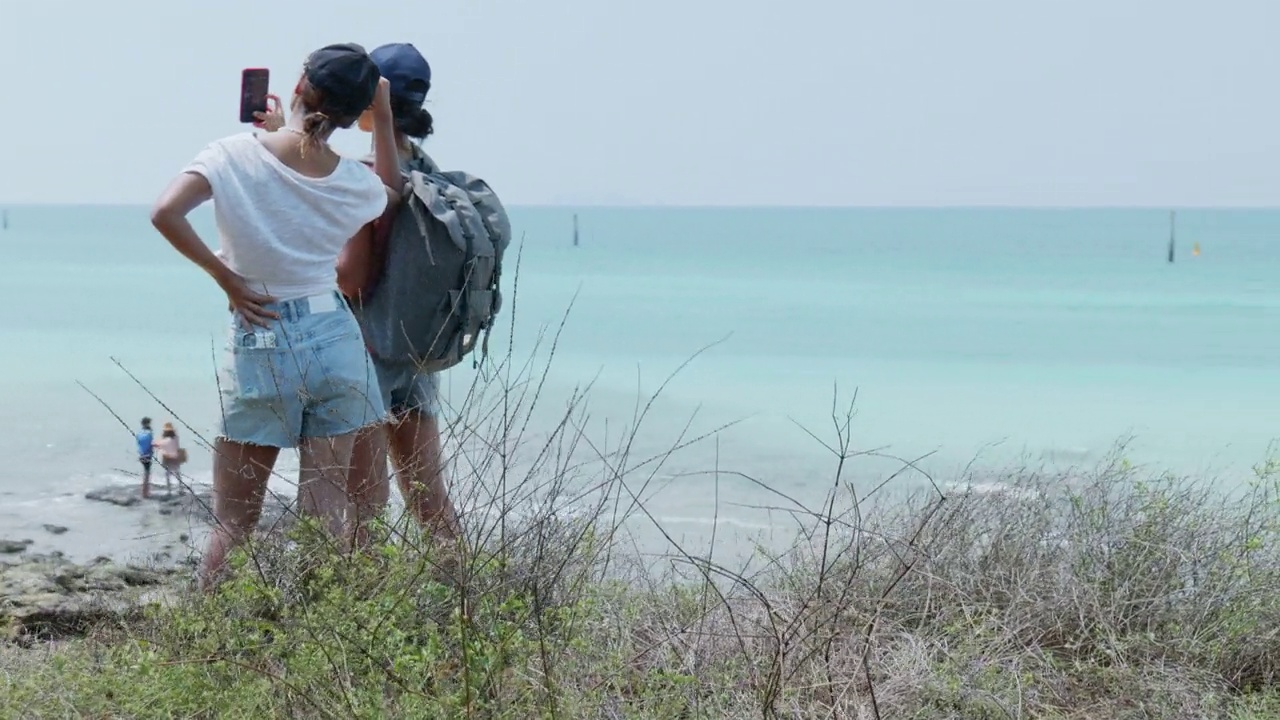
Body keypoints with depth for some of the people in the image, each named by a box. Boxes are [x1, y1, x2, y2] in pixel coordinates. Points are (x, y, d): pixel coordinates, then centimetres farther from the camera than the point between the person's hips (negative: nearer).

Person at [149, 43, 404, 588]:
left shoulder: (236, 155, -9)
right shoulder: (354, 182, -1)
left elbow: (165, 213, -20)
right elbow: (391, 191, 24)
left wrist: (224, 276, -9)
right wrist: (384, 117, 15)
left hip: (258, 348, -1)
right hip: (335, 343, 2)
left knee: (233, 522, 6)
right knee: (326, 514, 6)